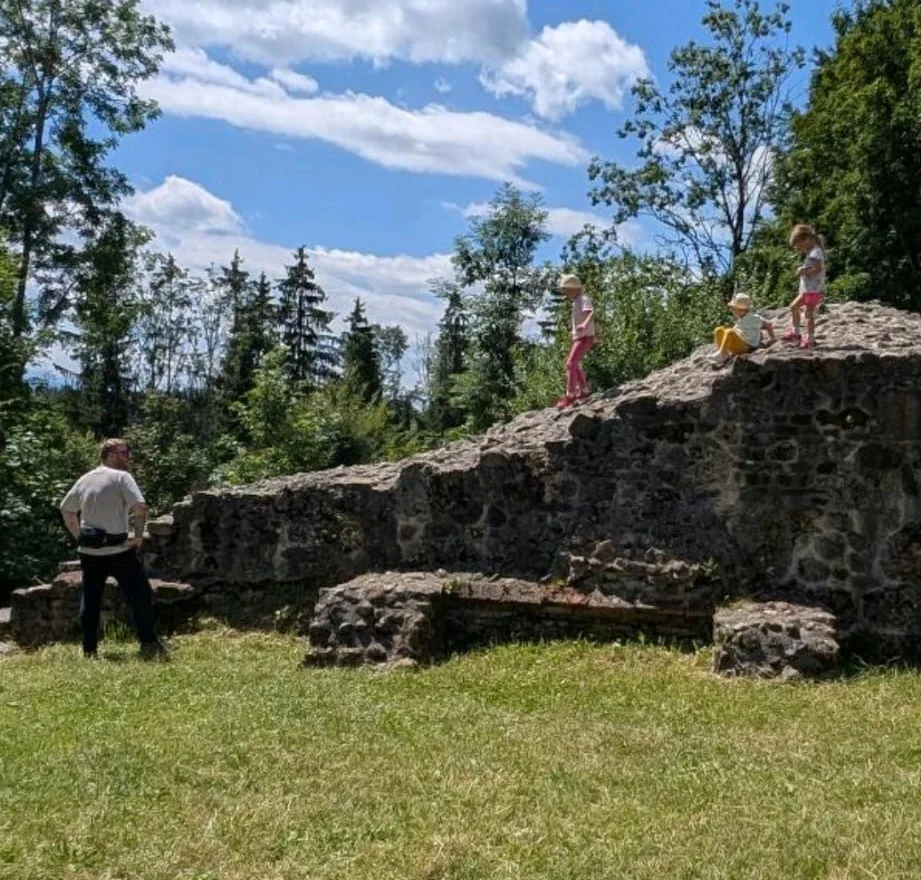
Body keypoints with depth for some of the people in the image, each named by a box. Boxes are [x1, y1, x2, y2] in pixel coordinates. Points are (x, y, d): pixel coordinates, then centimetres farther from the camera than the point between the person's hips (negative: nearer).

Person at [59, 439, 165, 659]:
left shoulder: (85, 479, 12)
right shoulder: (121, 477, -7)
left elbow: (66, 509, 21)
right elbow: (140, 507, -21)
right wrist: (139, 535, -10)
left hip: (89, 551, 6)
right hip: (117, 550, -6)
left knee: (90, 600, 13)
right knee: (140, 595, 2)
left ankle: (89, 650, 17)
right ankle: (148, 644, -1)